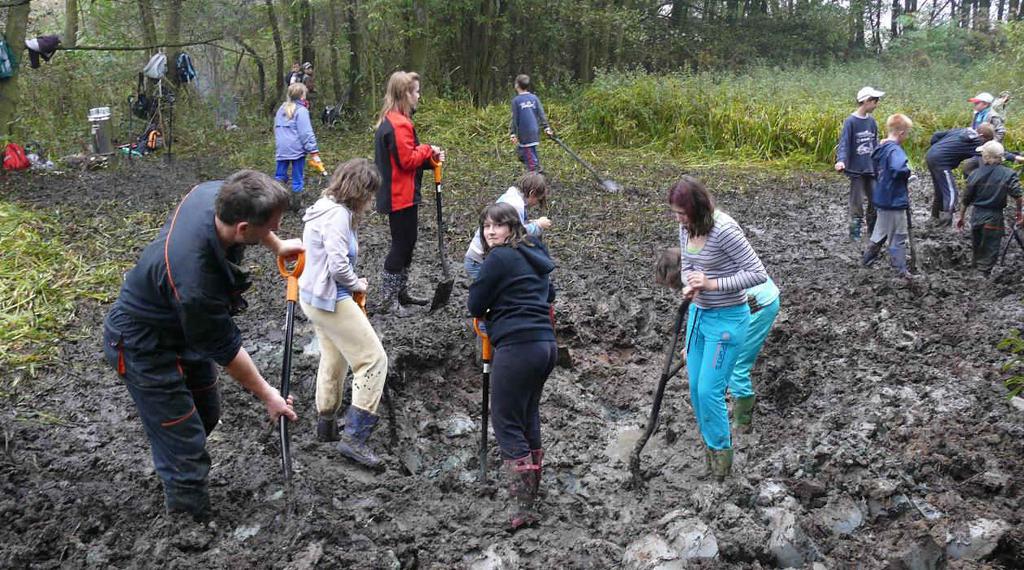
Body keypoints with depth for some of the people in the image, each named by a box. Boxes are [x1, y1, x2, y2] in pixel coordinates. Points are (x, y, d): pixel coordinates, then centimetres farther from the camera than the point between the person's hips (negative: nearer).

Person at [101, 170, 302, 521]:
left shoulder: (217, 192, -23)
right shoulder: (194, 281, -42)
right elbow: (225, 349, -25)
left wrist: (278, 246, 18)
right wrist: (267, 395, -10)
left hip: (181, 326, 9)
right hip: (144, 348, -9)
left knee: (207, 414, 24)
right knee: (185, 451, -3)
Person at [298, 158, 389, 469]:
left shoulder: (325, 207, 9)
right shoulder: (338, 214, -21)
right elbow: (338, 266, -27)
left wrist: (352, 283, 3)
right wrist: (358, 284, -8)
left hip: (314, 297, 10)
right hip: (331, 300, -10)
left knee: (334, 360, 24)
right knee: (373, 360, -6)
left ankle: (326, 424, 39)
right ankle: (354, 437, -5)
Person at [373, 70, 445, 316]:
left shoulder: (390, 121, 13)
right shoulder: (399, 124, -20)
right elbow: (407, 159, -23)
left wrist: (430, 157, 2)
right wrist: (427, 150, -8)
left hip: (401, 194, 11)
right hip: (401, 196, -11)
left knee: (406, 243, 18)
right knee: (401, 245, -3)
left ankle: (400, 293, 29)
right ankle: (388, 300, 5)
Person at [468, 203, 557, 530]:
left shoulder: (499, 258, -8)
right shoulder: (534, 254, 17)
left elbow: (475, 306, -4)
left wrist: (487, 313, 17)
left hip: (517, 347, -9)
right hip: (545, 344, 9)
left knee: (506, 423, -5)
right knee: (528, 417, 19)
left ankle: (523, 507, -8)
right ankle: (532, 490, 29)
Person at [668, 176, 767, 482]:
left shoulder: (724, 230, -25)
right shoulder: (686, 227, -2)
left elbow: (758, 273, -22)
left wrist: (713, 284, -28)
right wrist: (690, 286, -10)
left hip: (726, 319, -8)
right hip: (699, 313, 8)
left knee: (709, 390, -4)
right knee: (696, 388, 13)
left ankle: (721, 450, 18)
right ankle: (710, 443, 33)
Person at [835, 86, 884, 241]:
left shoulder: (871, 121, 6)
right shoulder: (850, 121, -12)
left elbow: (875, 143, 15)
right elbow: (844, 144, -18)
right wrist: (841, 161, -34)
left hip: (871, 169, 6)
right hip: (856, 170, -6)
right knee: (857, 202, 0)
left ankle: (873, 229, 25)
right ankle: (855, 233, 12)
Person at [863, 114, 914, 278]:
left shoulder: (881, 148, 7)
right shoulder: (895, 150, -23)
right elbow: (899, 168, -44)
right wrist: (908, 171, -21)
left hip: (882, 198, 9)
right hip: (894, 202, -9)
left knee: (881, 232, 24)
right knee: (898, 237, 2)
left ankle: (868, 258, 34)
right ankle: (901, 270, 10)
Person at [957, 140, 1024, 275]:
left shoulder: (975, 174, 0)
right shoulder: (1008, 174, -7)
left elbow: (966, 200, 3)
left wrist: (961, 217, 13)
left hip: (976, 215, 3)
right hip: (994, 217, -3)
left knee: (975, 249, 21)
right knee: (989, 254, 5)